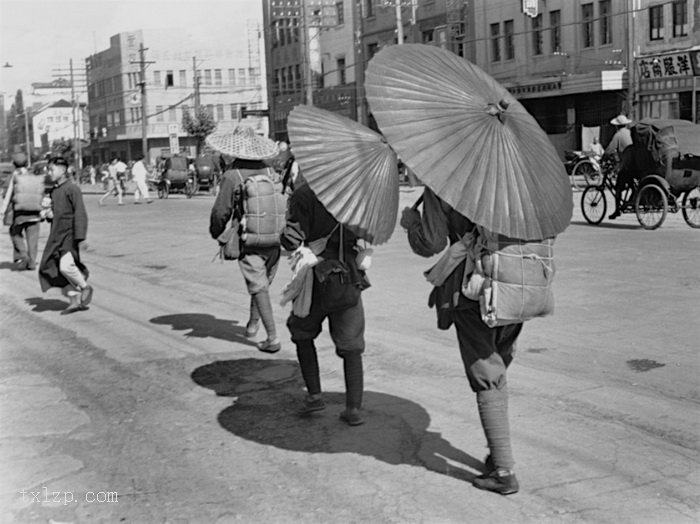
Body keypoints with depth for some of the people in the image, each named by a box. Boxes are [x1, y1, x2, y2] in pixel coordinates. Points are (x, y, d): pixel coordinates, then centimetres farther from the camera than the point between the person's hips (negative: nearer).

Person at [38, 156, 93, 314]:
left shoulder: (72, 189, -11)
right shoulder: (53, 191, 13)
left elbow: (80, 214, -15)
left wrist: (80, 237, -20)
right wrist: (49, 215, 2)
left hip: (70, 235, -8)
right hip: (56, 236, 8)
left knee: (66, 266, -21)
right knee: (50, 267, 6)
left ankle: (85, 287, 5)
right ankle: (75, 301, 14)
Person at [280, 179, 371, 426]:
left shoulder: (304, 195, -10)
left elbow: (292, 241, -12)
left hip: (317, 279, -3)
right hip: (350, 279, 3)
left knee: (303, 334, 21)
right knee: (351, 345, 10)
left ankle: (314, 394, 15)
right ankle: (354, 408, 5)